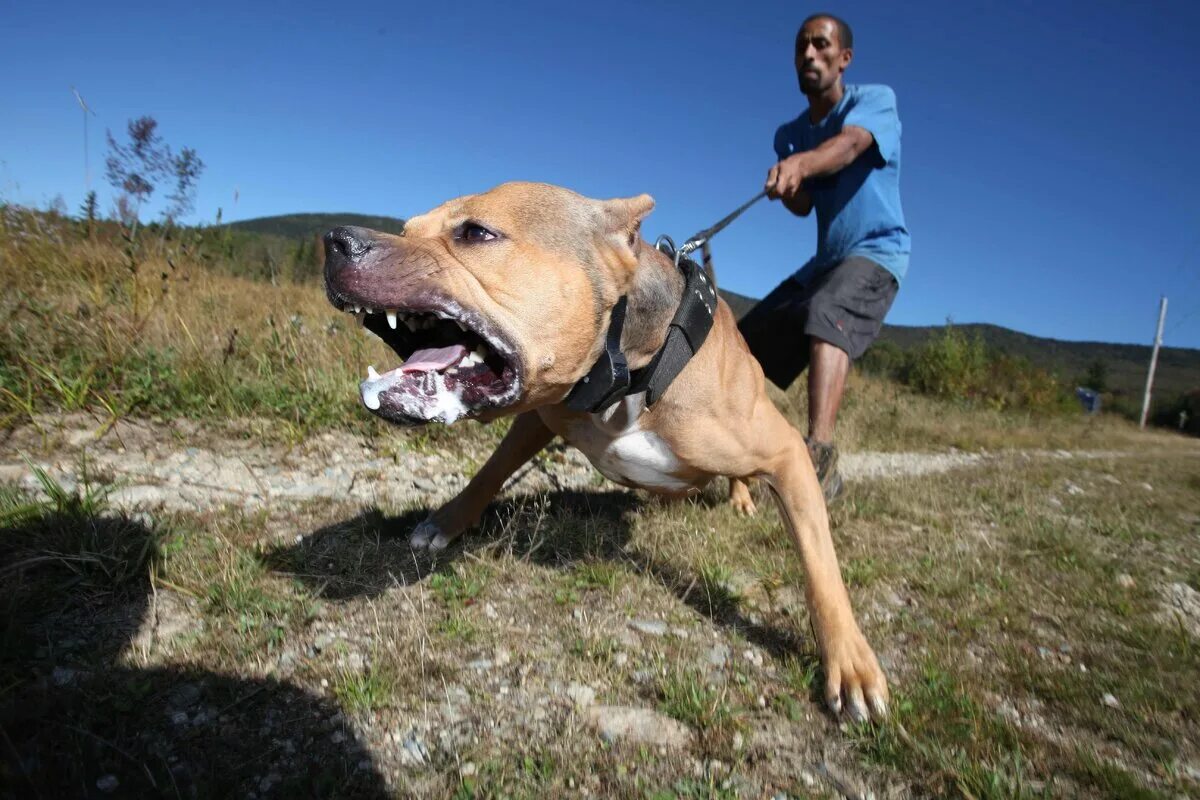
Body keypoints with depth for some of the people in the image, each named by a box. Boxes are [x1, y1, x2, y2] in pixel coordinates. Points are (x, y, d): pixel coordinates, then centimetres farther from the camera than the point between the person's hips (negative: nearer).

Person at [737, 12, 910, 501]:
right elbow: (801, 206, -1)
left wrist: (802, 163, -50)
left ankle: (819, 459, -51)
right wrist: (786, 181, -24)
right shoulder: (789, 134, 11)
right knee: (745, 345, 4)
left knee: (826, 316, -38)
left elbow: (849, 143, -29)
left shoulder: (876, 99, -5)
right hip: (824, 260, 7)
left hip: (875, 251, -7)